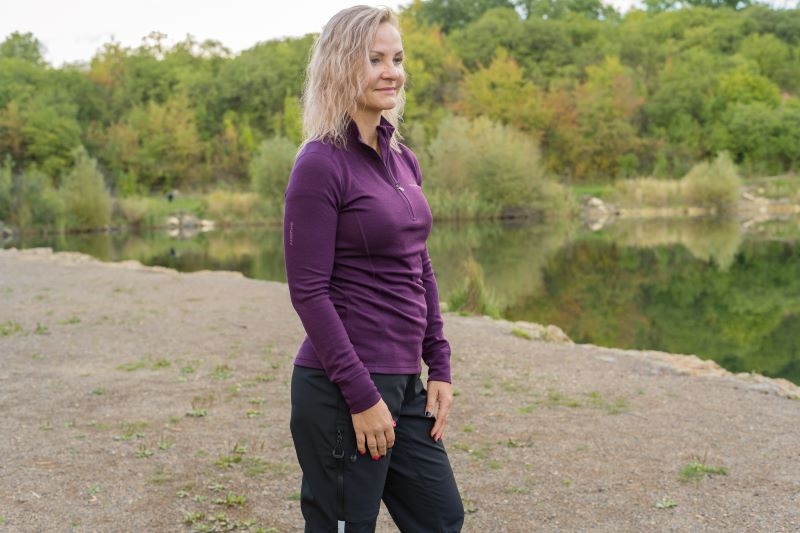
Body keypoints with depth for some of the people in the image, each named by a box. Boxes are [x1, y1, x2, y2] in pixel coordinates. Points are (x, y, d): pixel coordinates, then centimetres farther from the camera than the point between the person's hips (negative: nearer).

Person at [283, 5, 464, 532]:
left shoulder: (402, 158, 9)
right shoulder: (321, 164, -14)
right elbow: (309, 291, -17)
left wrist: (439, 366, 9)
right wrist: (361, 395, -17)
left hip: (403, 382, 8)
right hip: (342, 389, -8)